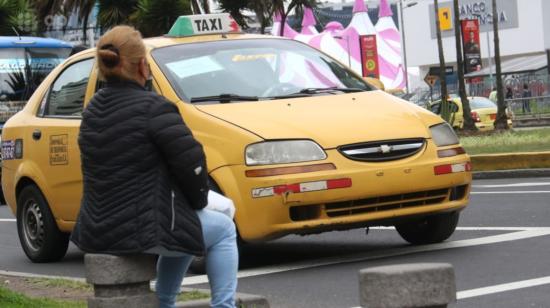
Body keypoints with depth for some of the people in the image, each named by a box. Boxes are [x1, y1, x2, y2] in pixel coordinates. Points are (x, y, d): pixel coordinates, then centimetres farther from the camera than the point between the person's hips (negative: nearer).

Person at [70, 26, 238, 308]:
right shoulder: (152, 108, -16)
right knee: (223, 229, 14)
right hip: (142, 230, -8)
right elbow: (191, 162, -17)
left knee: (184, 229, 32)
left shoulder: (93, 110, 9)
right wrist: (199, 199, 5)